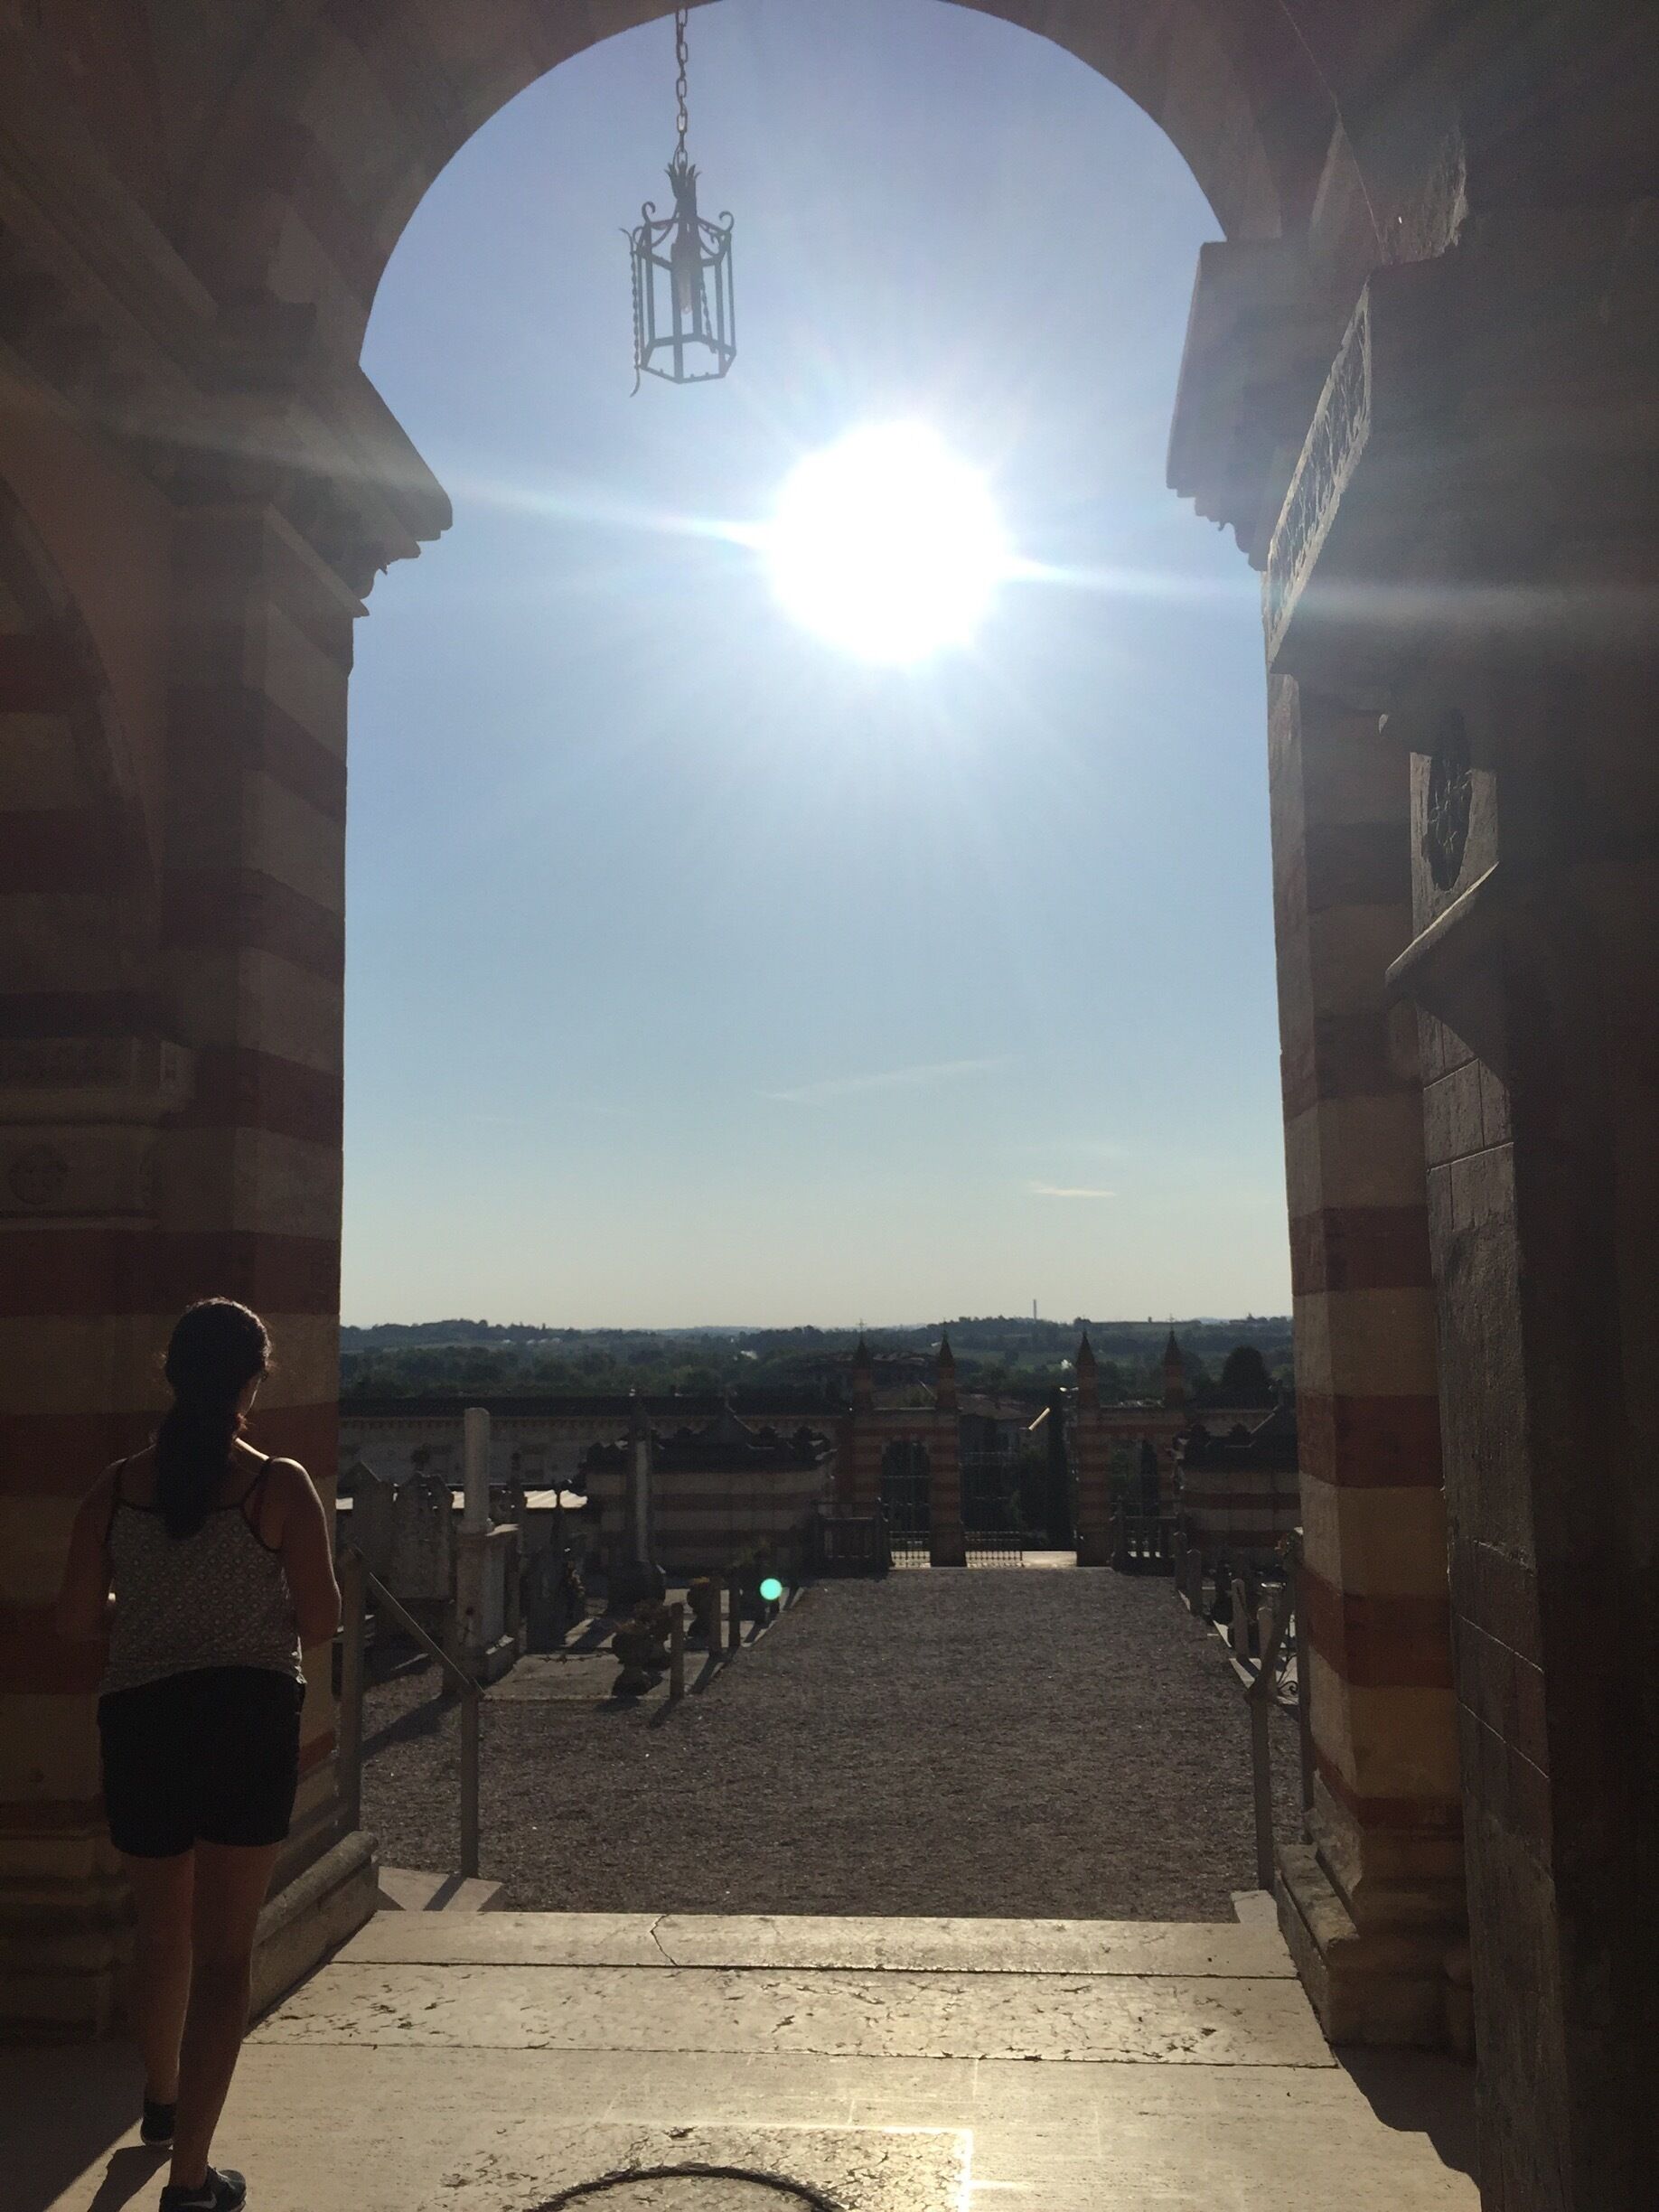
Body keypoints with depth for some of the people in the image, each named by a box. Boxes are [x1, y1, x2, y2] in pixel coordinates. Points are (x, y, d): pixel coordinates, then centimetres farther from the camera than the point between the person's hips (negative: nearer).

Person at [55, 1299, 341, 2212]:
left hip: (139, 1722, 4)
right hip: (248, 1718, -4)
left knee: (161, 1931, 24)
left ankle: (163, 2102, 47)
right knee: (223, 1948, 6)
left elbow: (76, 1617, 3)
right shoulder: (279, 1486, -11)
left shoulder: (116, 1488, -2)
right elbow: (320, 1620, -8)